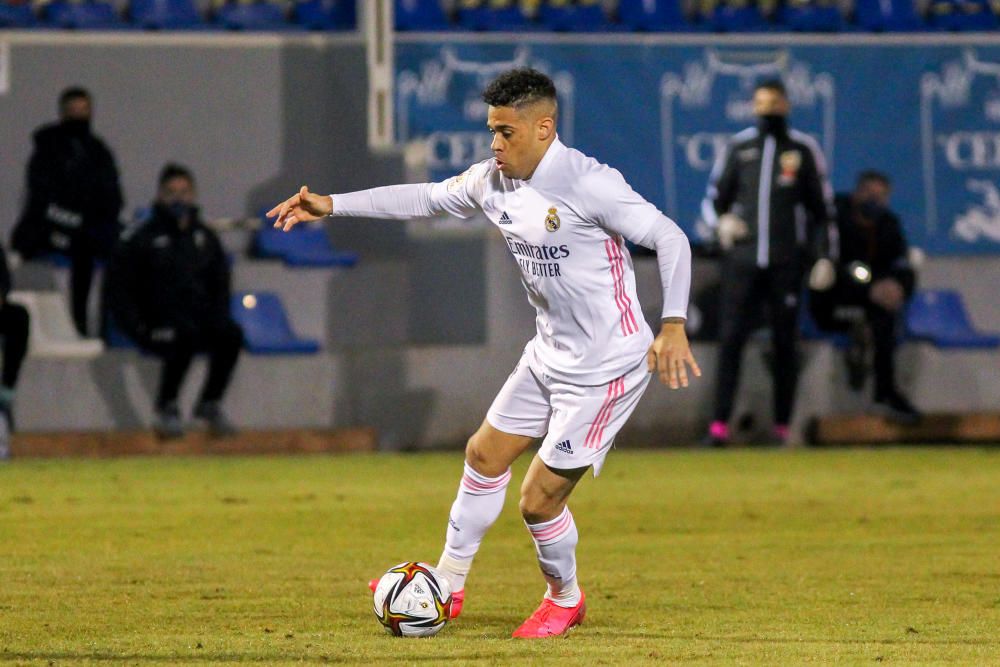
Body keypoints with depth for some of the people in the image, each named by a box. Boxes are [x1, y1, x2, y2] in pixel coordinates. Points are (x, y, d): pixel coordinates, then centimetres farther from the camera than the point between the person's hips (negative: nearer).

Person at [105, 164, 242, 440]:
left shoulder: (204, 237, 16)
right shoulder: (141, 239, 1)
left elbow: (220, 283, 23)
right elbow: (118, 289, -1)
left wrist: (217, 319, 5)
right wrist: (137, 328, -11)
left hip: (200, 317, 5)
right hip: (158, 322, -5)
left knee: (231, 334, -26)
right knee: (187, 337, -37)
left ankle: (210, 404, -10)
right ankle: (167, 408, -20)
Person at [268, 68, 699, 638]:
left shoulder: (589, 184, -24)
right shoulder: (494, 181, 0)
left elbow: (670, 237, -23)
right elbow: (427, 199, 15)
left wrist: (673, 325, -33)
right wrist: (332, 205, 12)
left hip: (605, 367, -9)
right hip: (550, 353, 9)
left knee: (540, 499, -4)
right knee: (485, 455, 19)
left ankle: (565, 599, 24)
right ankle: (448, 585, 36)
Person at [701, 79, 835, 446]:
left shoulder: (804, 149, 6)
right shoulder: (738, 147, 10)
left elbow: (823, 206, 9)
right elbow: (713, 198, 14)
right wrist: (720, 221, -8)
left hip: (786, 261, -1)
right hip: (742, 259, 1)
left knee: (785, 342, 2)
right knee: (730, 338, -6)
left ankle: (782, 426, 6)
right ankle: (719, 424, -7)